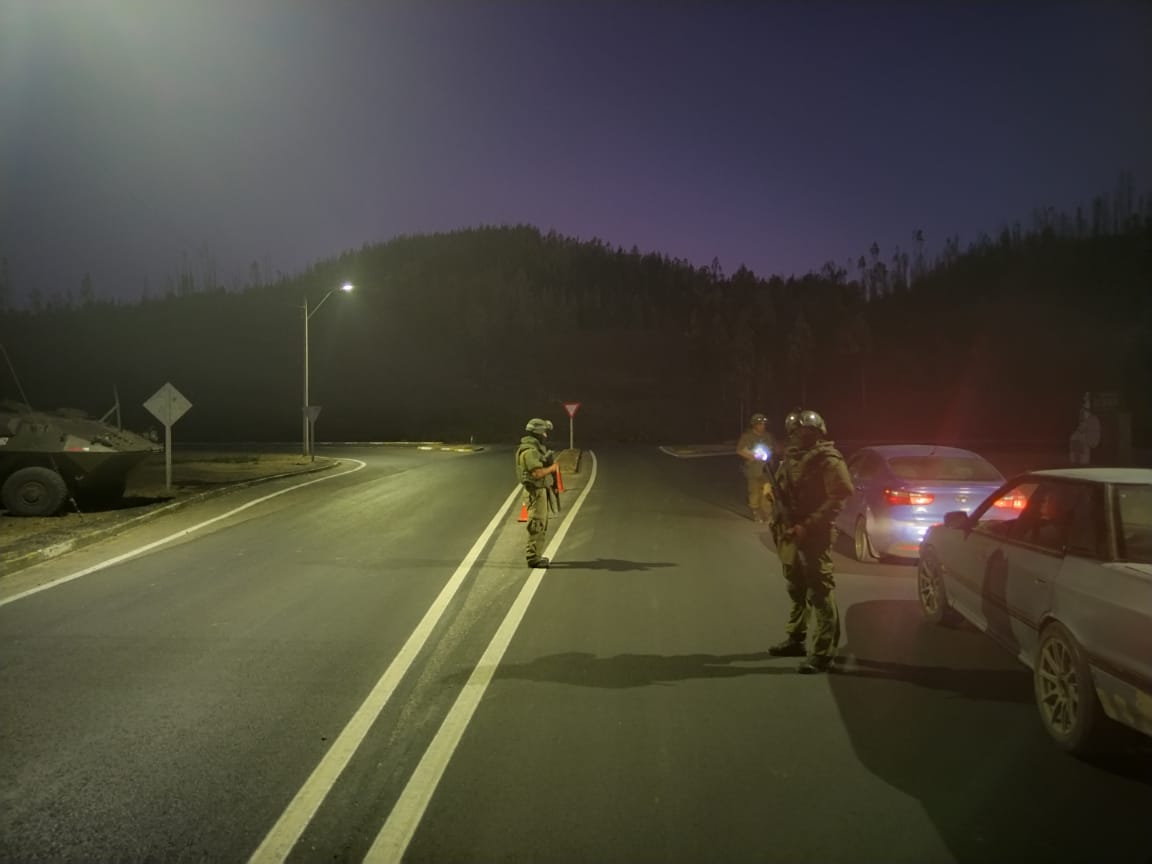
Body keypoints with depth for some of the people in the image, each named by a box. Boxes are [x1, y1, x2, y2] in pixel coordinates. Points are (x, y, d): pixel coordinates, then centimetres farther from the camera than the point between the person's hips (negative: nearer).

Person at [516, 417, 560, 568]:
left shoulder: (537, 448, 15)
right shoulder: (529, 450, -19)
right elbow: (537, 473, -25)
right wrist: (553, 468, -12)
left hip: (541, 490, 11)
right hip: (535, 492, -11)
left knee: (542, 524, 16)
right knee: (537, 524, -8)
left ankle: (535, 555, 24)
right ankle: (533, 557, -5)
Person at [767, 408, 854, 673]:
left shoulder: (827, 459, -10)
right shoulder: (791, 458, 14)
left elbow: (838, 497, -18)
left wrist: (807, 527, -22)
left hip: (813, 535, -8)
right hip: (790, 533, 8)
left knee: (819, 593, -8)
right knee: (796, 590, 18)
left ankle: (823, 652, -5)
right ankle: (796, 639, 31)